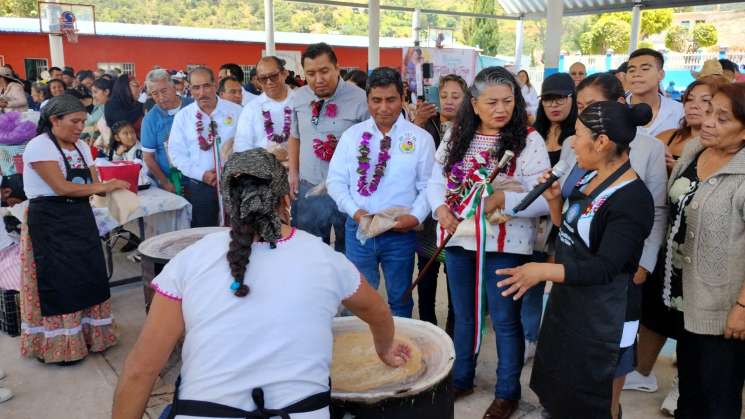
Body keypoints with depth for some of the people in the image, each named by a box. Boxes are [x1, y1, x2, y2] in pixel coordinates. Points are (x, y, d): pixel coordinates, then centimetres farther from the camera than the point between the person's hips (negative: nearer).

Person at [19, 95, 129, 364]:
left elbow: (94, 184, 6)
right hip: (50, 224, -7)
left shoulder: (81, 147, 10)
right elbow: (62, 187, -21)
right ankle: (59, 346, 15)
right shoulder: (39, 146, -13)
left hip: (80, 220, 7)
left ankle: (87, 334, 24)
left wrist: (115, 189, -14)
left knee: (87, 278, 9)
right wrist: (104, 187, -15)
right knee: (59, 284, 2)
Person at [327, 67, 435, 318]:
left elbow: (427, 185, -1)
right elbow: (335, 180, 3)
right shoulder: (351, 135, 4)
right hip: (358, 230, 2)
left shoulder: (420, 138, -1)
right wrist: (355, 211, -11)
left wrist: (416, 216, -17)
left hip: (400, 232, -1)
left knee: (399, 300, 15)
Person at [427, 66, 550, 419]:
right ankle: (460, 379, 39)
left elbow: (544, 200, -15)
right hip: (458, 240, 5)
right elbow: (436, 181, 9)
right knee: (463, 315, 20)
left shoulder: (529, 140, -11)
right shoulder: (456, 136, 3)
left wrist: (505, 199, -30)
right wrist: (440, 208, -10)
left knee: (504, 318, 9)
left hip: (504, 245, -4)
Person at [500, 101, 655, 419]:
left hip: (603, 321, -8)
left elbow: (604, 268, -26)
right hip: (566, 303, 8)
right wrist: (553, 200, -4)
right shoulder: (589, 177, 3)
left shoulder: (633, 199, -23)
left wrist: (544, 271, -34)